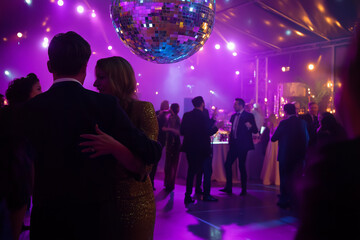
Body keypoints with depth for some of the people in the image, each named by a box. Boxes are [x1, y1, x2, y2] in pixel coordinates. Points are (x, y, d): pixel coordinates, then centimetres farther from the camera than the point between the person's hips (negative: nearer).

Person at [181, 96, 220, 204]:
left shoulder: (186, 115, 3)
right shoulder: (202, 116, -14)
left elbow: (181, 131, 3)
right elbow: (209, 132, -16)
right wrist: (217, 127, 0)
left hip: (190, 148, 6)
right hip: (202, 148, -5)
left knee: (191, 171, 12)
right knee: (207, 171, 8)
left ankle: (188, 196, 10)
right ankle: (206, 195, 10)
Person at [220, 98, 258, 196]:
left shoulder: (248, 115, -5)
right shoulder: (233, 116, 14)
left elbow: (255, 130, -10)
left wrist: (250, 126, -29)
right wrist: (230, 142, 15)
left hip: (242, 145, -6)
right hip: (234, 144, 7)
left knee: (242, 166, -2)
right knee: (227, 164, 2)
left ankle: (244, 190, 11)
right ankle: (228, 188, 12)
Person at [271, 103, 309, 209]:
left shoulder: (284, 123, -14)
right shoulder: (303, 122, 1)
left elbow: (273, 138, -9)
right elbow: (307, 139, 10)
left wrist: (272, 133, 12)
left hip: (286, 155, -4)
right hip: (299, 155, 4)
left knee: (285, 178, 8)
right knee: (297, 178, 13)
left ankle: (284, 201, 14)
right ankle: (296, 202, 19)